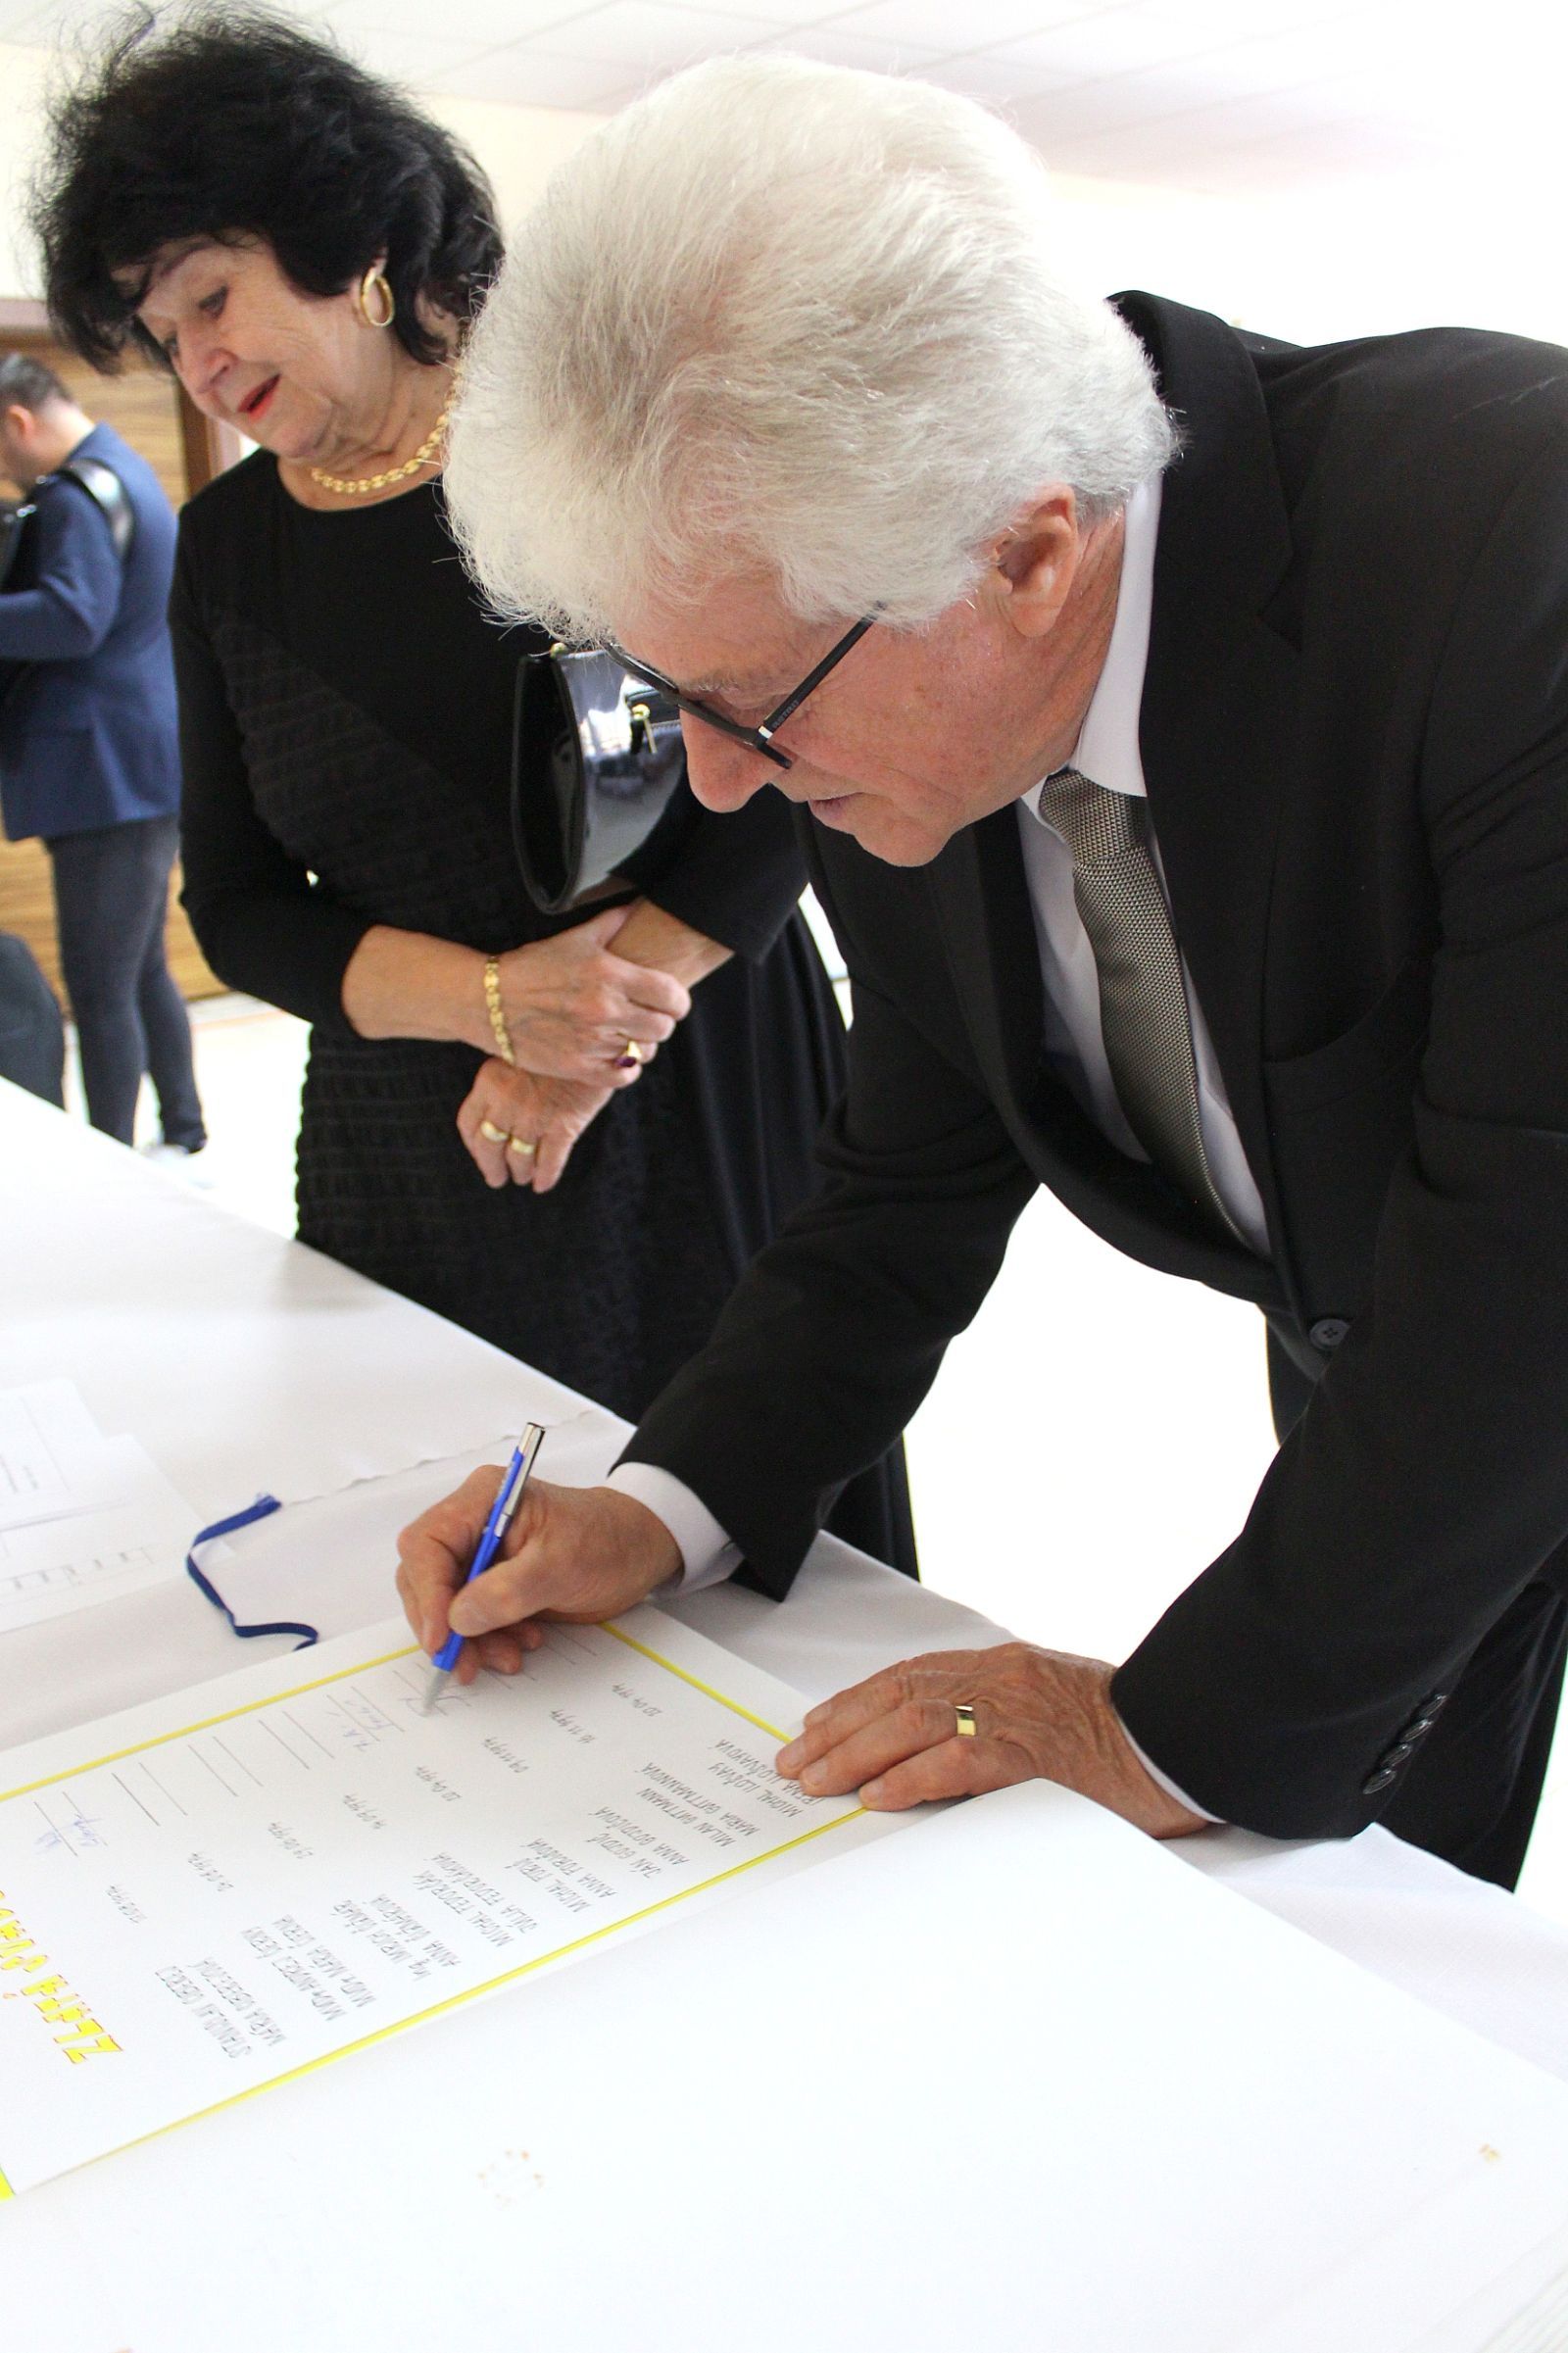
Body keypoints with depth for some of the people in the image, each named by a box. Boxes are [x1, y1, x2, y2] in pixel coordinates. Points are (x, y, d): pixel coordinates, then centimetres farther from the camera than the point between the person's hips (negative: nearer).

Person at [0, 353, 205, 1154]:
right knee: (142, 970, 18)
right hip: (143, 767, 11)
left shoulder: (79, 496, -14)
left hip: (111, 779, -11)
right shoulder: (122, 472, 19)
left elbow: (71, 617, -28)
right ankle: (184, 1140, 28)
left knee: (99, 988, -6)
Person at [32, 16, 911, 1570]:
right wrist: (493, 998, -13)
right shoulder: (227, 547, 7)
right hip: (410, 1163, 3)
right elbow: (235, 904, 6)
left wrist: (575, 1069, -12)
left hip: (702, 1103, -3)